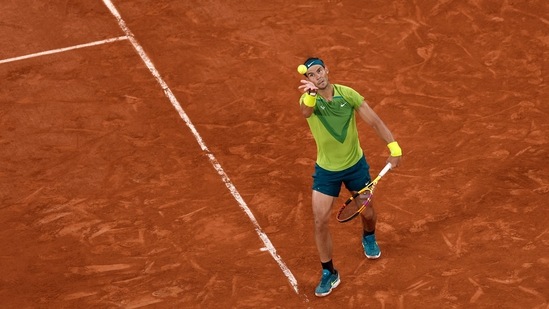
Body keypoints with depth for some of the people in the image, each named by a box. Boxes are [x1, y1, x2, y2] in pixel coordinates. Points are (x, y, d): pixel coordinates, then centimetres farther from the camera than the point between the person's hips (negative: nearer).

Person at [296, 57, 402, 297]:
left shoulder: (348, 94, -16)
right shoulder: (308, 100, -21)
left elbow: (375, 121, -9)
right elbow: (306, 111, -48)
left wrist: (393, 147, -16)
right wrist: (310, 94, -70)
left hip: (355, 165, 1)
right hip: (326, 170, -1)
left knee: (367, 212, 17)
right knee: (320, 222, -5)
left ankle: (369, 237, 54)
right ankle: (329, 273, 13)